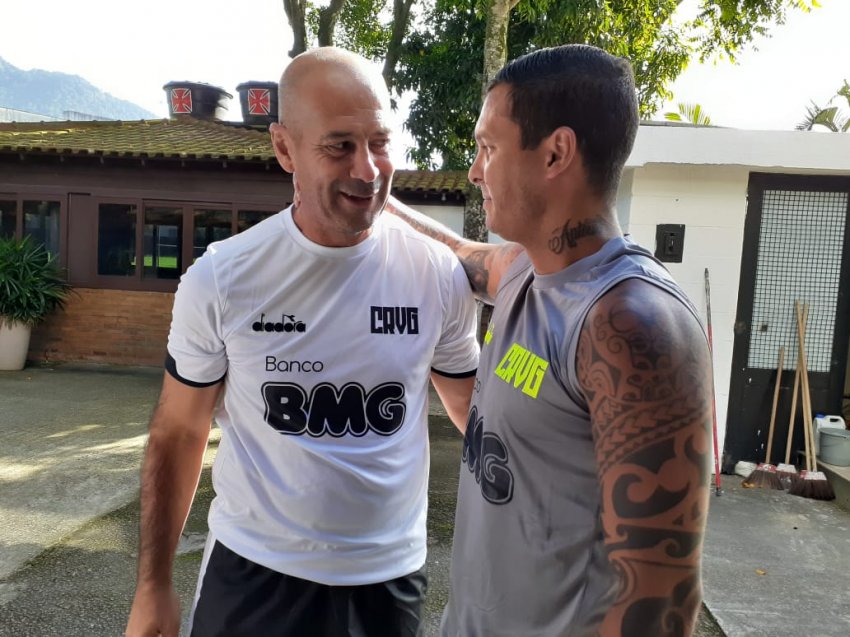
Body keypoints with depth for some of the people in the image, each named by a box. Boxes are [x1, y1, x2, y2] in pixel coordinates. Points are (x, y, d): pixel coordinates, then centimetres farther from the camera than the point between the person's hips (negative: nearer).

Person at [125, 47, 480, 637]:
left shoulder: (441, 275, -12)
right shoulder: (221, 279, -13)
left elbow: (475, 410, 3)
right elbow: (178, 433, -2)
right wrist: (154, 585, 2)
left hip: (392, 575, 1)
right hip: (252, 571, 0)